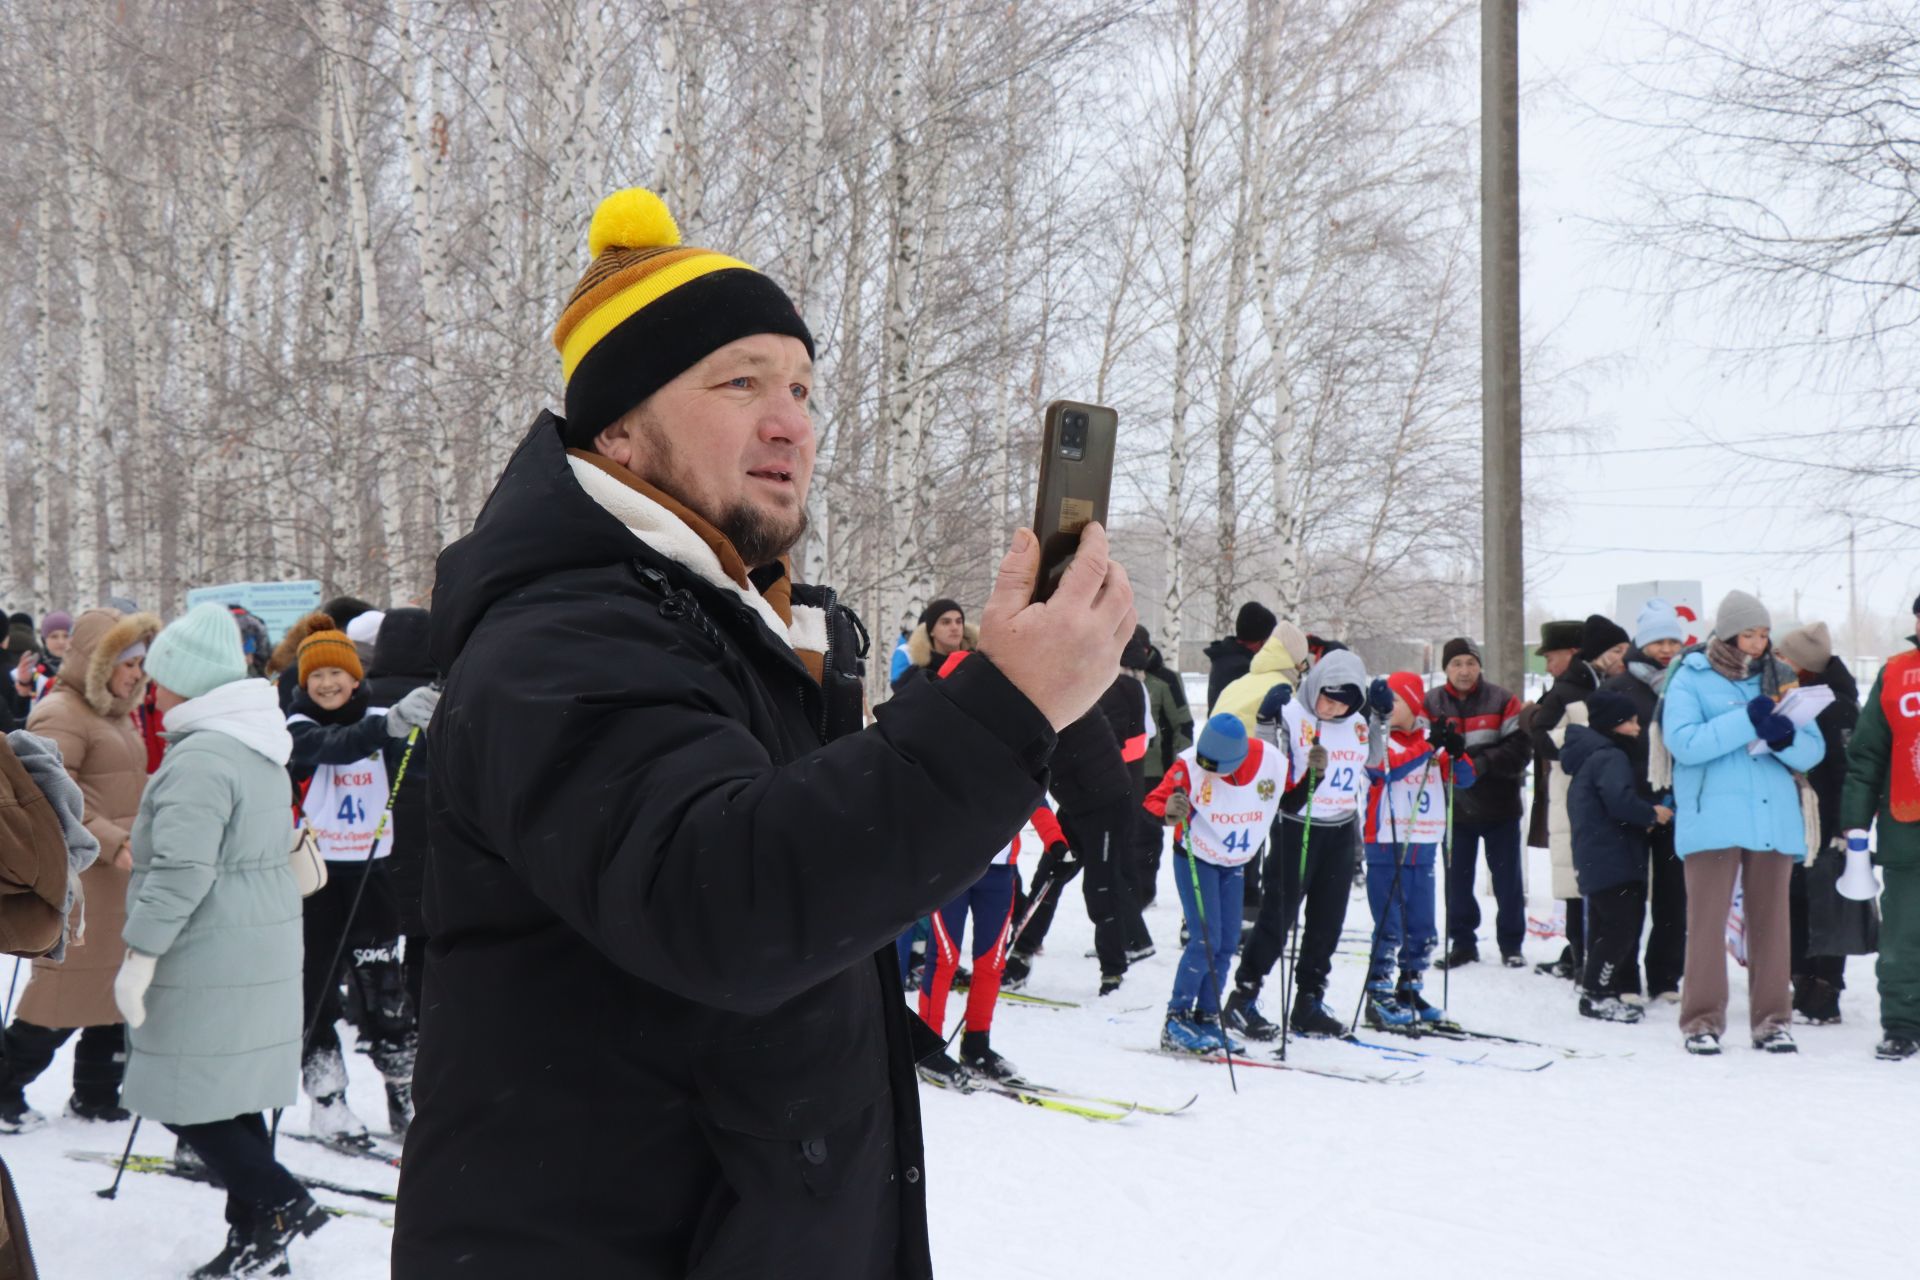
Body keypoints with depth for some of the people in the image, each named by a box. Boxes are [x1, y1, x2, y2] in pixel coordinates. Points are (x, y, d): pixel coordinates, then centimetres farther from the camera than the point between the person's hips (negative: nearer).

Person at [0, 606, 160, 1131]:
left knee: (116, 984, 12)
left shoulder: (115, 712, 16)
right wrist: (113, 844, -24)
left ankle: (97, 1093, 21)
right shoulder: (60, 714, -13)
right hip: (81, 875, -9)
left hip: (123, 874, 9)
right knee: (67, 985, -7)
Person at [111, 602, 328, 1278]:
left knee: (186, 1100, -2)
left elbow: (182, 868, -24)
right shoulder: (260, 748, 14)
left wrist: (140, 951, -20)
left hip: (209, 963, -10)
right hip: (263, 949, 10)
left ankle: (281, 1205, -1)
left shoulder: (199, 758, -18)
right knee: (234, 1097, 14)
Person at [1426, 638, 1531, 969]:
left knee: (1507, 878, 7)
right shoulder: (1431, 704, -1)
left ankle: (1511, 944, 19)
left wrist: (1484, 762, -24)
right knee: (1457, 878, 9)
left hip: (1500, 805, -2)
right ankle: (1462, 943, 21)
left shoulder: (1502, 701, -6)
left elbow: (1518, 747, -11)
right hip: (1454, 806, 2)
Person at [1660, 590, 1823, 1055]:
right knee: (1707, 917, -5)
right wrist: (1747, 722, -18)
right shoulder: (1692, 677, 1)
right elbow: (1682, 742, -14)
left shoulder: (1779, 678, 13)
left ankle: (1771, 1018, 13)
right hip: (1712, 818, -4)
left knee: (1770, 918, 6)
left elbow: (1813, 750, 8)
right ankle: (1703, 1019, 1)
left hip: (1774, 817, 4)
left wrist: (1786, 739, -14)